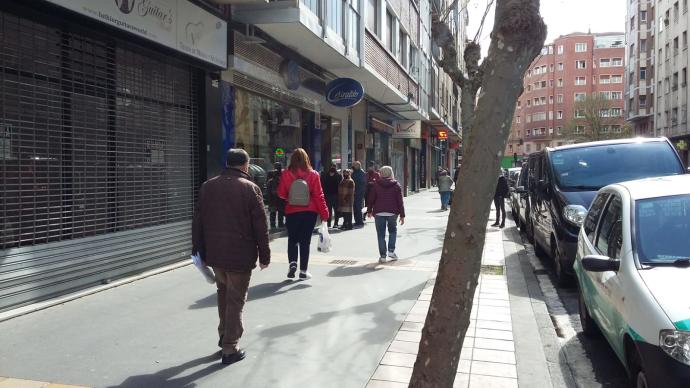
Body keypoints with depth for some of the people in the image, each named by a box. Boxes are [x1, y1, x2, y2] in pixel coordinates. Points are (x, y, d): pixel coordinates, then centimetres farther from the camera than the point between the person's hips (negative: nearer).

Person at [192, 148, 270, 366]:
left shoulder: (207, 186, 5)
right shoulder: (250, 188, -9)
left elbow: (198, 221, 8)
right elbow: (260, 226, -10)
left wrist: (198, 249, 15)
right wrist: (264, 255, -2)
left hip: (214, 253, 5)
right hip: (240, 255, -5)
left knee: (223, 292, 25)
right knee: (235, 300, 3)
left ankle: (224, 335, 30)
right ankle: (229, 349, 8)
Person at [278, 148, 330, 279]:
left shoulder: (286, 174, -8)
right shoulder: (313, 175, -8)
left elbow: (281, 193, -1)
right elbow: (319, 195, -8)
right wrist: (324, 213, -2)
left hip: (291, 212, 0)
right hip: (310, 212, 0)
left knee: (292, 239, 17)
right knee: (305, 241, 8)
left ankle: (292, 263, -2)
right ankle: (303, 271, 10)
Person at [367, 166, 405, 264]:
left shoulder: (376, 184, 2)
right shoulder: (396, 185, 2)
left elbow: (371, 199, 3)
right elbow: (400, 201, 0)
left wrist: (369, 210, 15)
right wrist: (402, 215, 2)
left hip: (379, 212, 0)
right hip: (392, 212, 1)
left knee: (381, 234, 5)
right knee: (393, 231, 21)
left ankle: (382, 256, 4)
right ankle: (391, 251, 9)